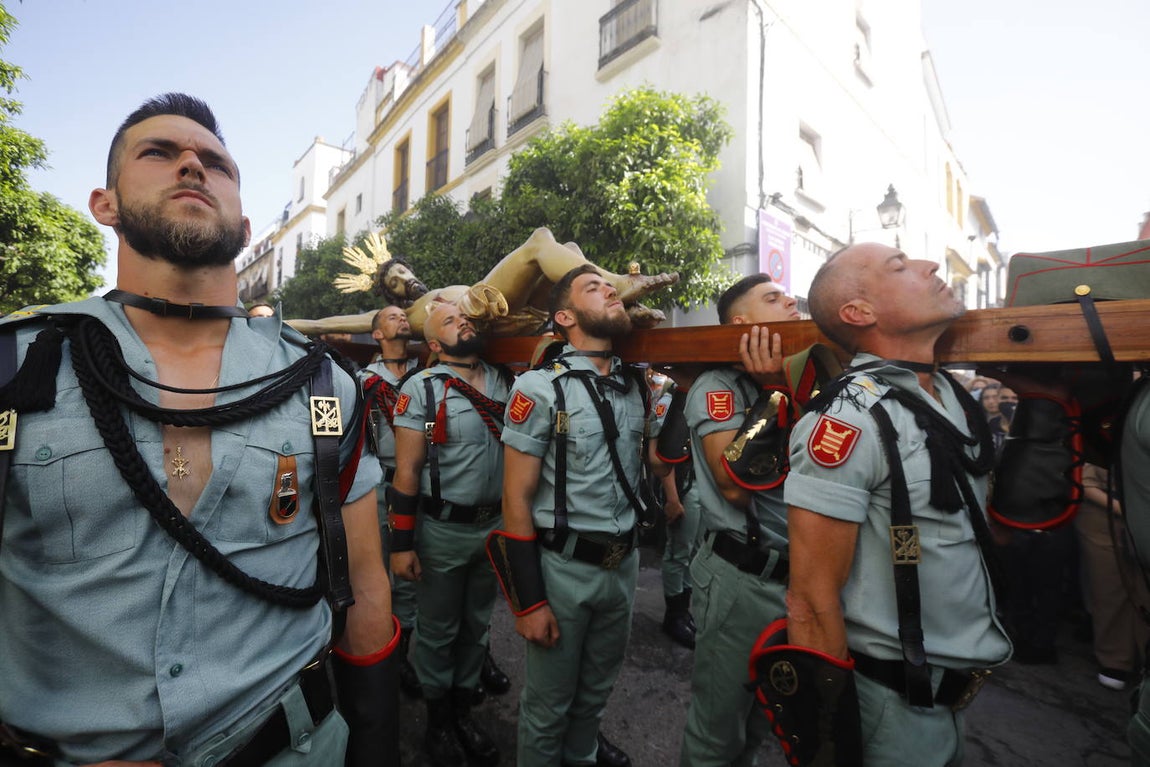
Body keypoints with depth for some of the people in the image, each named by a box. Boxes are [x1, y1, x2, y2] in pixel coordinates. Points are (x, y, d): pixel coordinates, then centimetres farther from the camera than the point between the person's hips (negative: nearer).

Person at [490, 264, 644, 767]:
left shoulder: (635, 386, 3)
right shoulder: (541, 388, -15)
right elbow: (517, 499, -14)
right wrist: (529, 600, -12)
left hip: (624, 563, 6)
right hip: (563, 567, -5)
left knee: (597, 687, 26)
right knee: (550, 702, 17)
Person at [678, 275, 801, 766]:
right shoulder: (718, 385, -13)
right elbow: (734, 485, -26)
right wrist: (774, 391, -25)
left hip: (797, 577, 7)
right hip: (742, 578, -7)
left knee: (762, 724, 27)